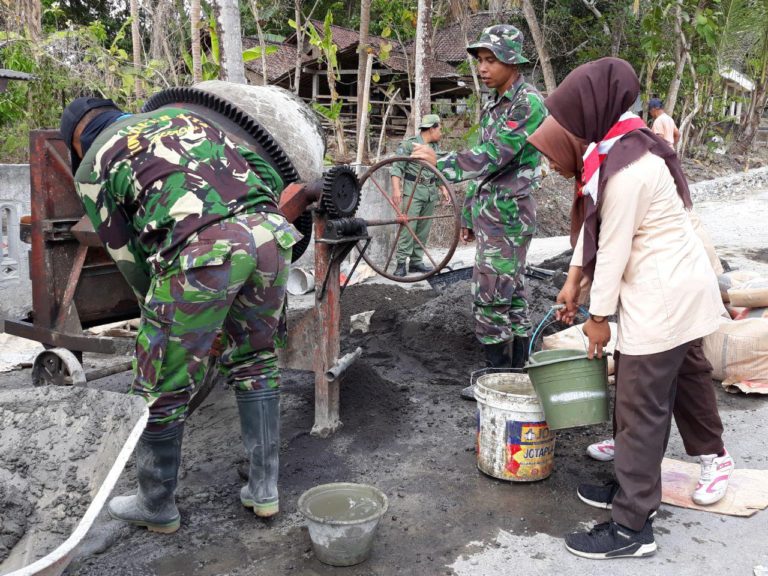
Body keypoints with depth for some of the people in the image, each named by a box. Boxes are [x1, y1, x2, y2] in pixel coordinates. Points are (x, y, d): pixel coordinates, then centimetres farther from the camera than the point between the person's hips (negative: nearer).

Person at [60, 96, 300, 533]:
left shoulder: (93, 166, 19)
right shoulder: (180, 115, 31)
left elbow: (126, 254, 18)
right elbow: (267, 175, 23)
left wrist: (158, 307, 32)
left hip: (200, 250, -5)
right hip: (270, 231, 6)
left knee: (162, 389, 13)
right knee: (256, 363, 24)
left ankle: (157, 506, 32)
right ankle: (264, 488, 31)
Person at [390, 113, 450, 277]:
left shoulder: (435, 147, 15)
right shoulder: (408, 144, -5)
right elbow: (397, 168, -10)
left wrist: (444, 188, 11)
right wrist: (396, 189, -20)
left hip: (431, 192, 6)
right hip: (413, 191, -6)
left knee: (424, 229, 7)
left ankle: (416, 261, 14)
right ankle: (401, 263, -6)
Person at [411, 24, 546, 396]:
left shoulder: (529, 104, -14)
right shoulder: (493, 105, 15)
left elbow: (492, 156, -23)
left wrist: (439, 161, -22)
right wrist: (469, 215, 21)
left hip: (508, 215, -9)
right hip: (489, 213, 9)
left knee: (490, 297, -7)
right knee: (512, 294, 13)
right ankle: (518, 373, 21)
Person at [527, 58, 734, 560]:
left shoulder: (626, 169, -24)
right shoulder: (619, 146, 7)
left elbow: (614, 248, -19)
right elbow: (595, 222, 11)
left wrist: (599, 317, -10)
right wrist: (573, 282, 13)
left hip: (664, 298, -10)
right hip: (680, 287, 10)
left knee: (641, 408, -4)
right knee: (683, 379, 20)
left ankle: (632, 528, 7)